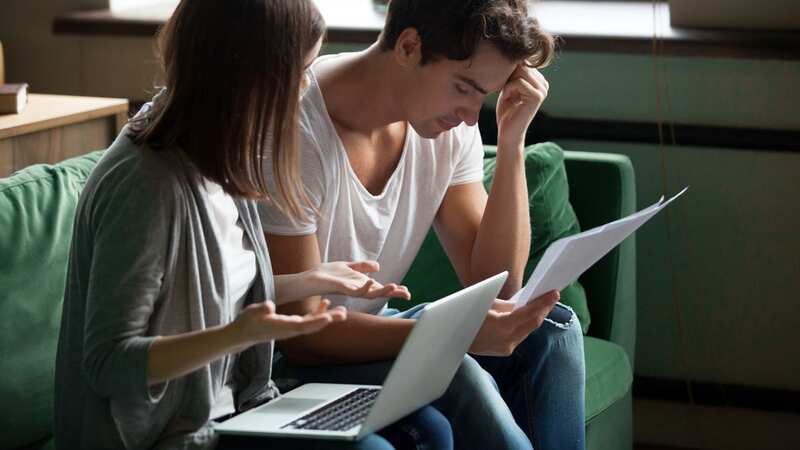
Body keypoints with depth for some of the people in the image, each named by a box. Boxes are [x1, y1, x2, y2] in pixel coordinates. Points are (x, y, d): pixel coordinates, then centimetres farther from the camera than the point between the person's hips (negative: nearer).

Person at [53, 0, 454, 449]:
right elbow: (109, 364, -22)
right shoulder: (146, 184, -24)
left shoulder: (218, 161, 5)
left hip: (232, 402, 9)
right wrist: (234, 336, -34)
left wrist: (311, 281, 12)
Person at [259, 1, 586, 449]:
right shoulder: (296, 130, -25)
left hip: (371, 333, 7)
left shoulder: (449, 126, -3)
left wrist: (512, 142, -15)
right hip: (288, 363, -7)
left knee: (551, 329, -13)